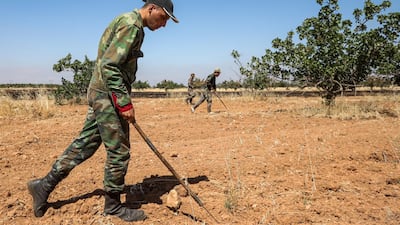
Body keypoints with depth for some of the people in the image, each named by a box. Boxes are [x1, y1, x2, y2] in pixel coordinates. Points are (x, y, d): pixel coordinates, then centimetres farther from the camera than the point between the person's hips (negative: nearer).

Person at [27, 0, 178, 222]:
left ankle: (44, 185, 24)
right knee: (119, 151, 0)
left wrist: (123, 99, 21)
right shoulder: (131, 24, -14)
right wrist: (125, 103, -22)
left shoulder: (128, 22, 18)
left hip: (101, 93, 10)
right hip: (108, 95, -10)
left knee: (84, 144, 15)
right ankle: (113, 205, 15)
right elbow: (109, 65, -23)